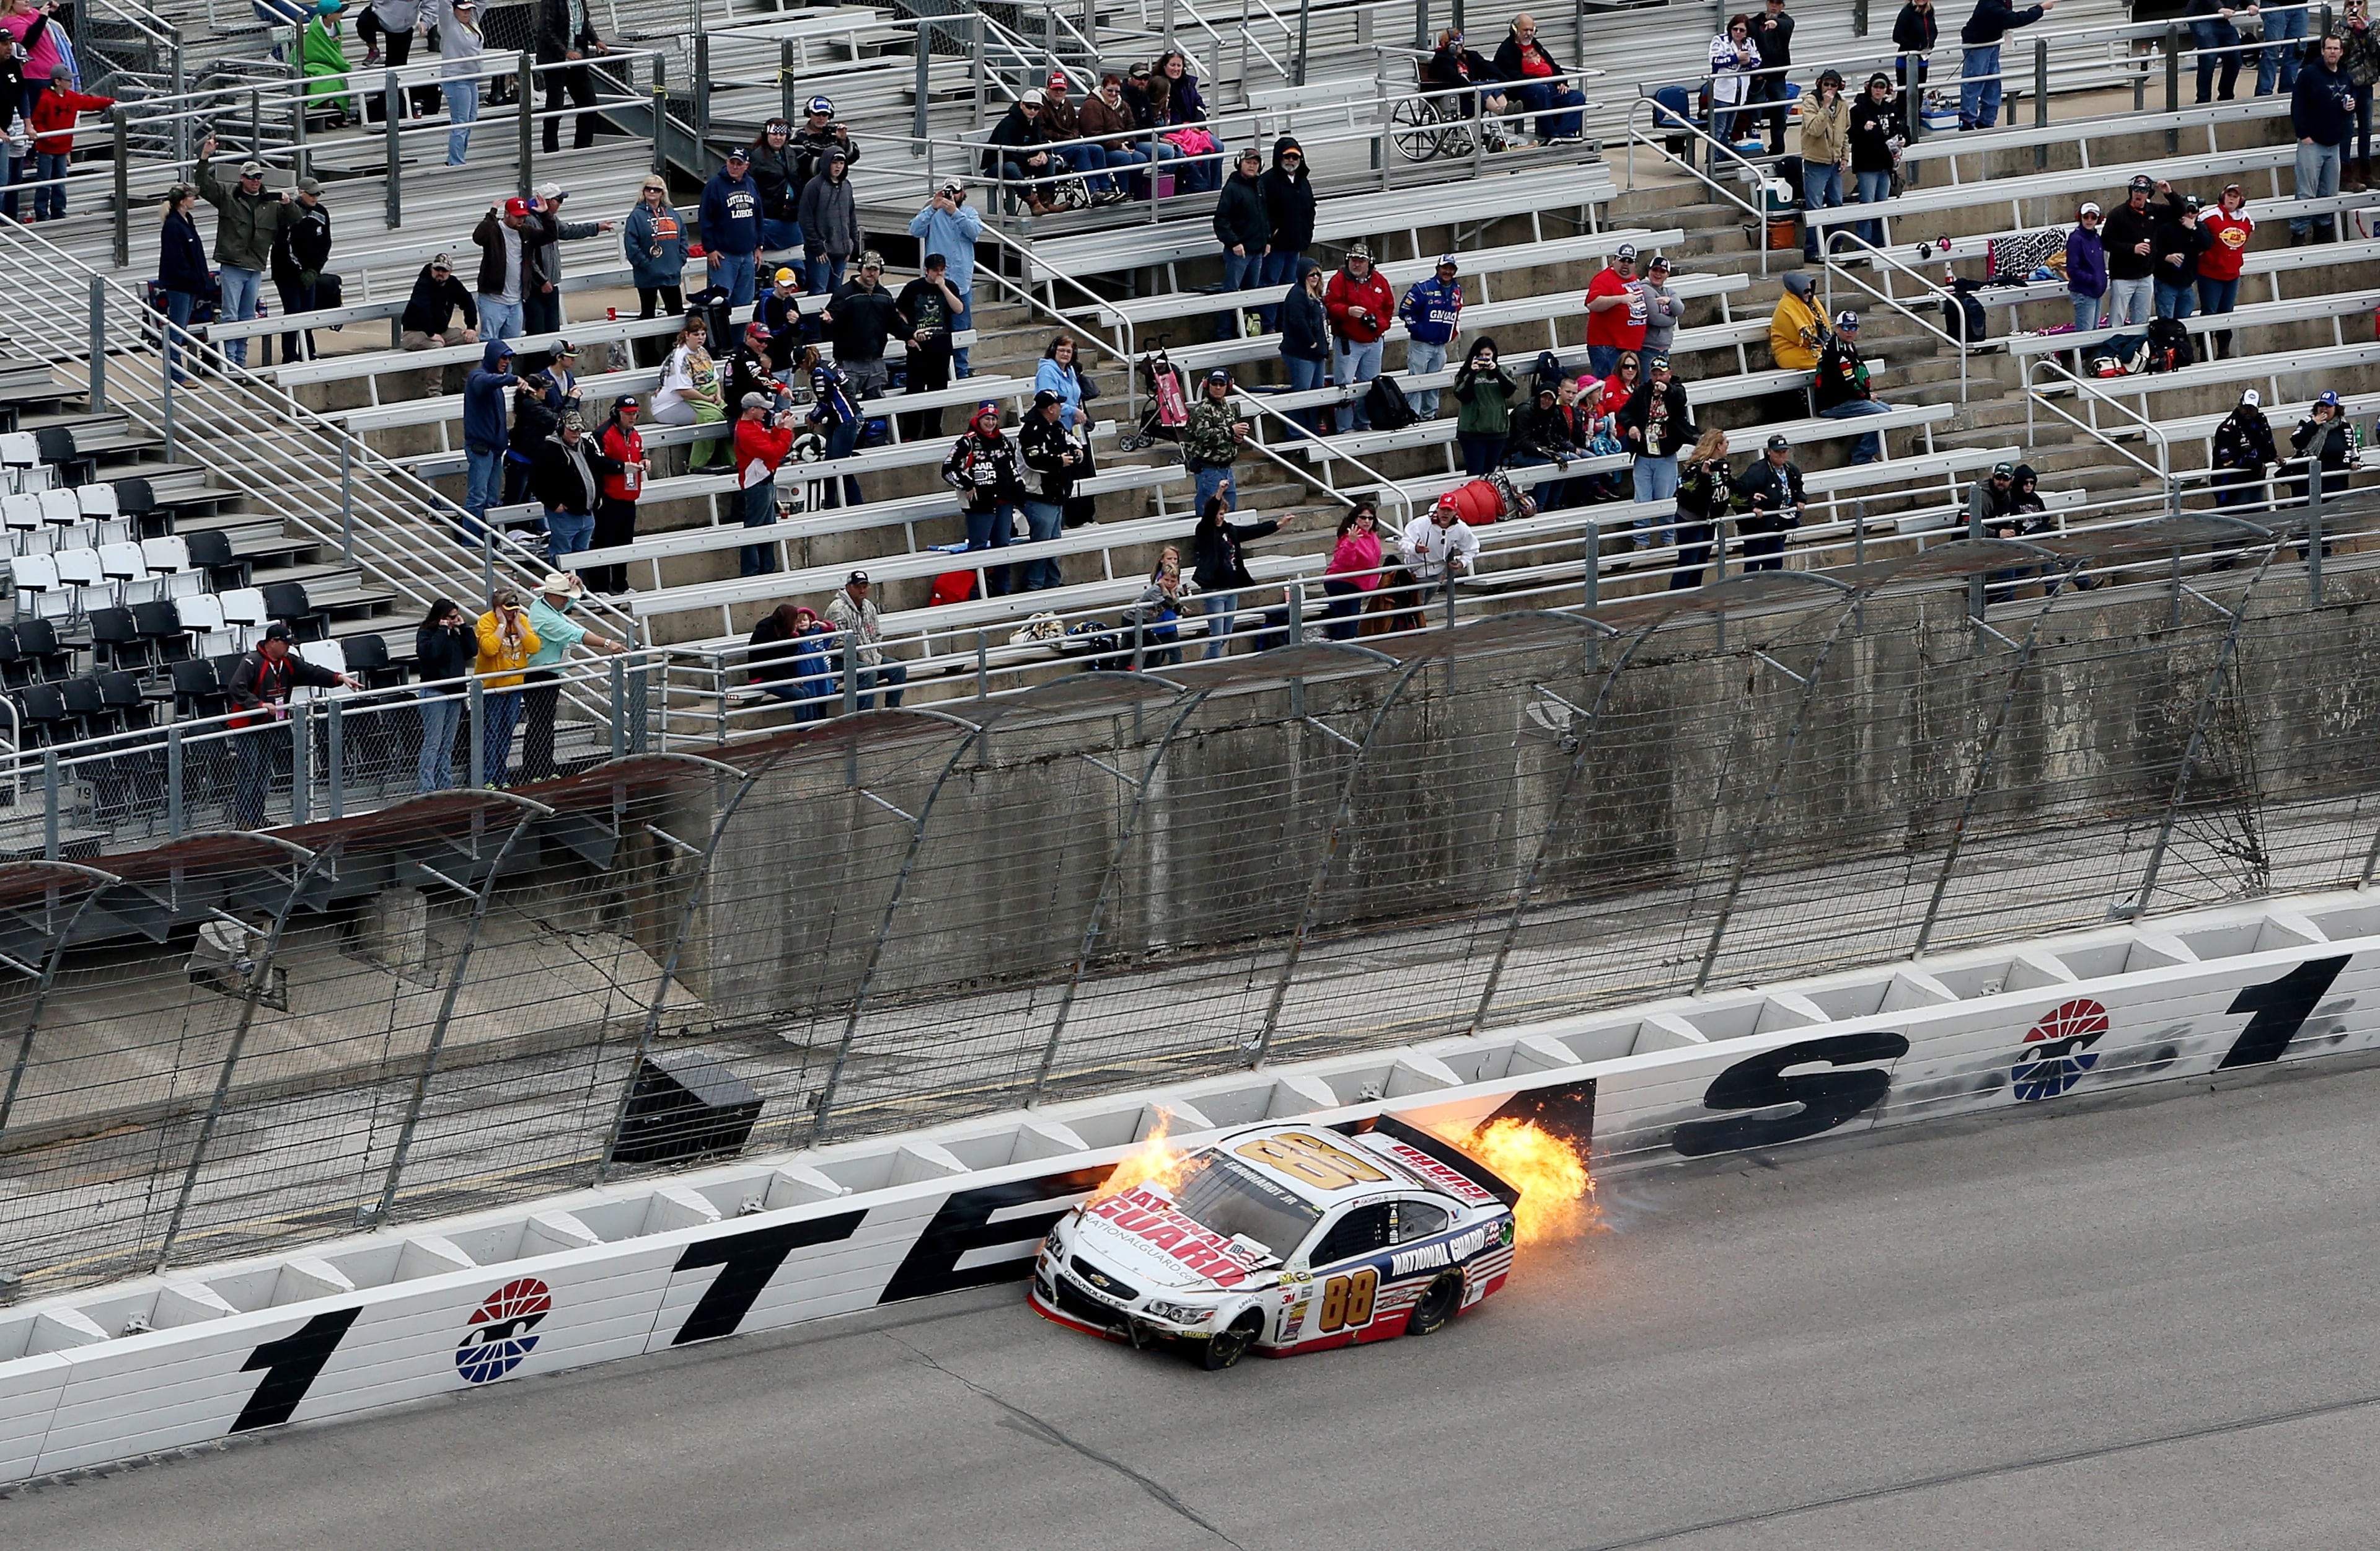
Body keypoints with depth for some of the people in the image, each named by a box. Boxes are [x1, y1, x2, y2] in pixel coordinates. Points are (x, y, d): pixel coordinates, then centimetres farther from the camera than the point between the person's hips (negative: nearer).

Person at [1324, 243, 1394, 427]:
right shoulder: (1339, 280, -6)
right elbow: (1330, 305, -13)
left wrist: (1381, 323, 4)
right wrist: (1348, 311, -28)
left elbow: (1389, 306, 17)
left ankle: (1364, 423, 20)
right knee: (1345, 384, -9)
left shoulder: (1379, 281, 8)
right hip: (1347, 341, -5)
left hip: (1372, 342, 5)